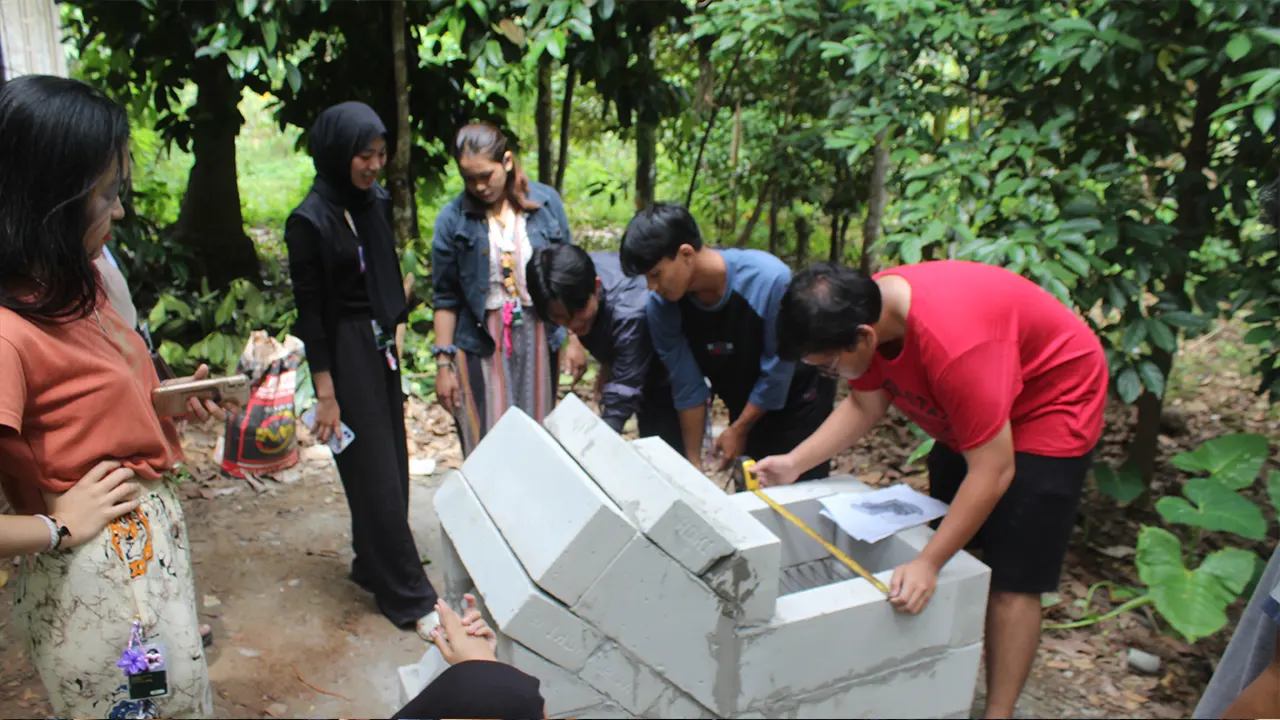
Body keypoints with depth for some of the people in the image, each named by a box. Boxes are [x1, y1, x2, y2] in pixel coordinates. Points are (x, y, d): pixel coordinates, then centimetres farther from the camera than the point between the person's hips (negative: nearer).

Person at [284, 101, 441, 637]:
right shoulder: (310, 221, -15)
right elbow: (309, 311, -13)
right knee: (375, 474, 0)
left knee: (391, 465, 14)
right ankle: (409, 597, 10)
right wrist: (325, 394, -13)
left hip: (382, 347, 7)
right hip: (345, 354, -7)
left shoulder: (376, 201, 4)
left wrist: (396, 329, 14)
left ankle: (373, 566, 34)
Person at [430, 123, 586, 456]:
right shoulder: (453, 219, -3)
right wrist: (443, 363, -1)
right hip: (481, 344, -1)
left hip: (538, 340, 2)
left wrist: (576, 340, 5)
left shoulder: (546, 202, 1)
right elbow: (446, 299, 2)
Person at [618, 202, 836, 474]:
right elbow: (687, 386, -13)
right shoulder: (661, 305, -21)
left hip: (798, 398, -3)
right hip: (745, 405, 3)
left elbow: (777, 371, -23)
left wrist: (739, 430, -12)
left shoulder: (770, 280, -34)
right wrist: (693, 462, -9)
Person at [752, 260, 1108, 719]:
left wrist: (927, 564, -32)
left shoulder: (954, 342, -41)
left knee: (1011, 580, -8)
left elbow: (992, 472, -35)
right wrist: (794, 463, -13)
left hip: (1051, 400, -8)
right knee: (950, 547, 13)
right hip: (972, 411, 8)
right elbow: (864, 406, -3)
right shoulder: (867, 312, -18)